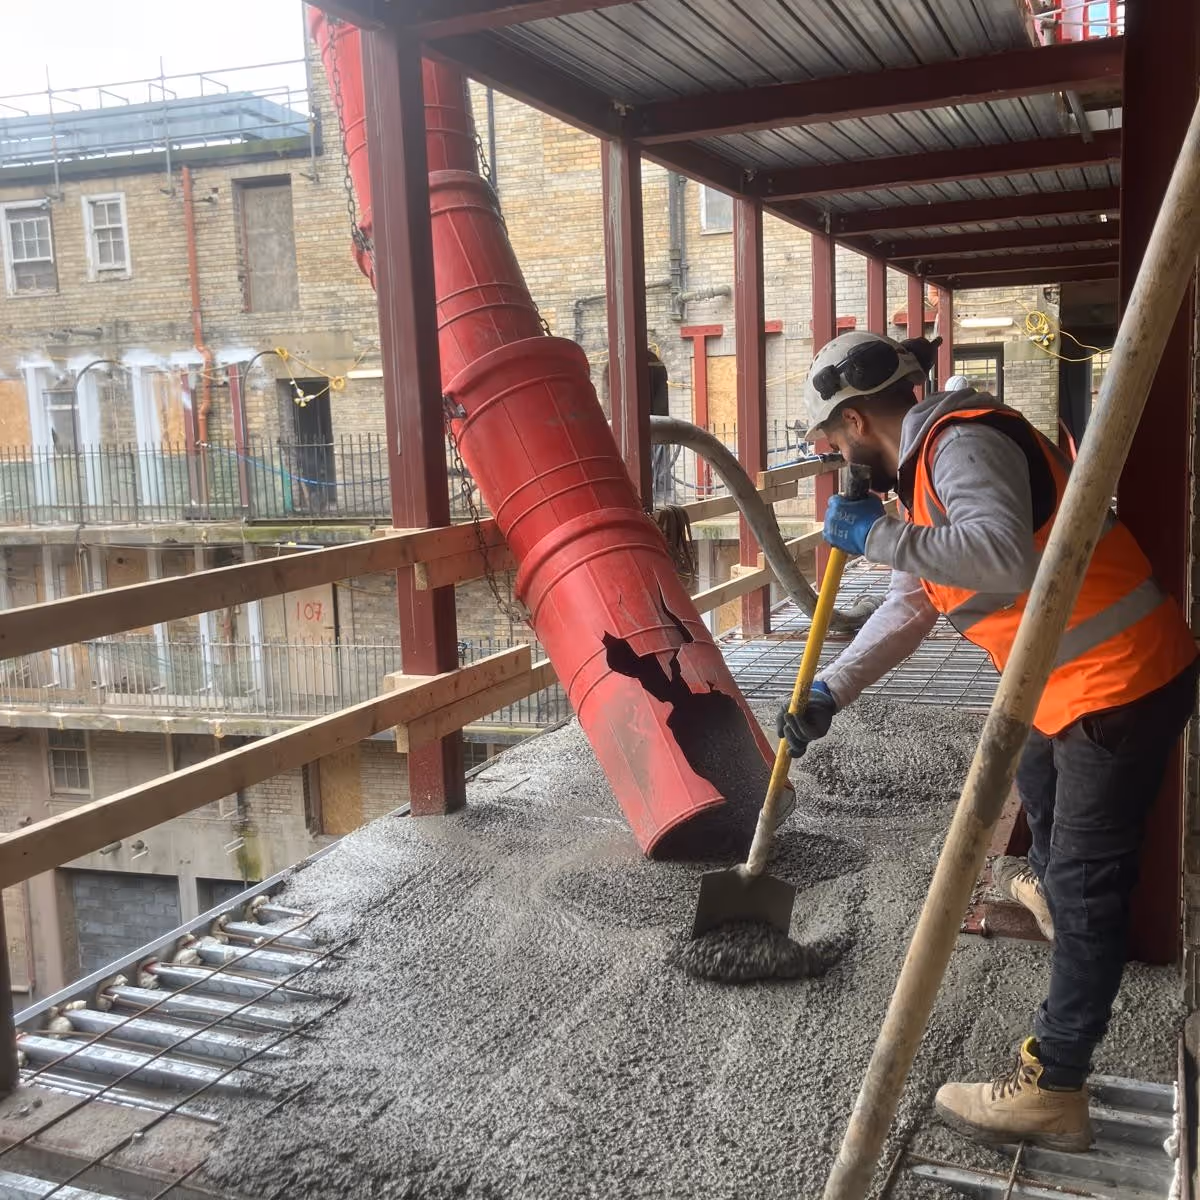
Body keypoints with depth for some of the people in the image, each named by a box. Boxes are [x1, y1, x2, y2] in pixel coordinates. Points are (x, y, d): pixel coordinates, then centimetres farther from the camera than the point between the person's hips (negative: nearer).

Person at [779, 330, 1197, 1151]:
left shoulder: (963, 442, -19)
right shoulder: (931, 460, 13)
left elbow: (1006, 556, -39)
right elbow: (910, 607, 17)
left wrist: (878, 535, -30)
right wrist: (829, 693, 10)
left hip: (1123, 675, -10)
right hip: (1080, 675, 10)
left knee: (1085, 882, -5)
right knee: (1038, 782, 33)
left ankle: (1053, 1090, 3)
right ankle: (1044, 885, 63)